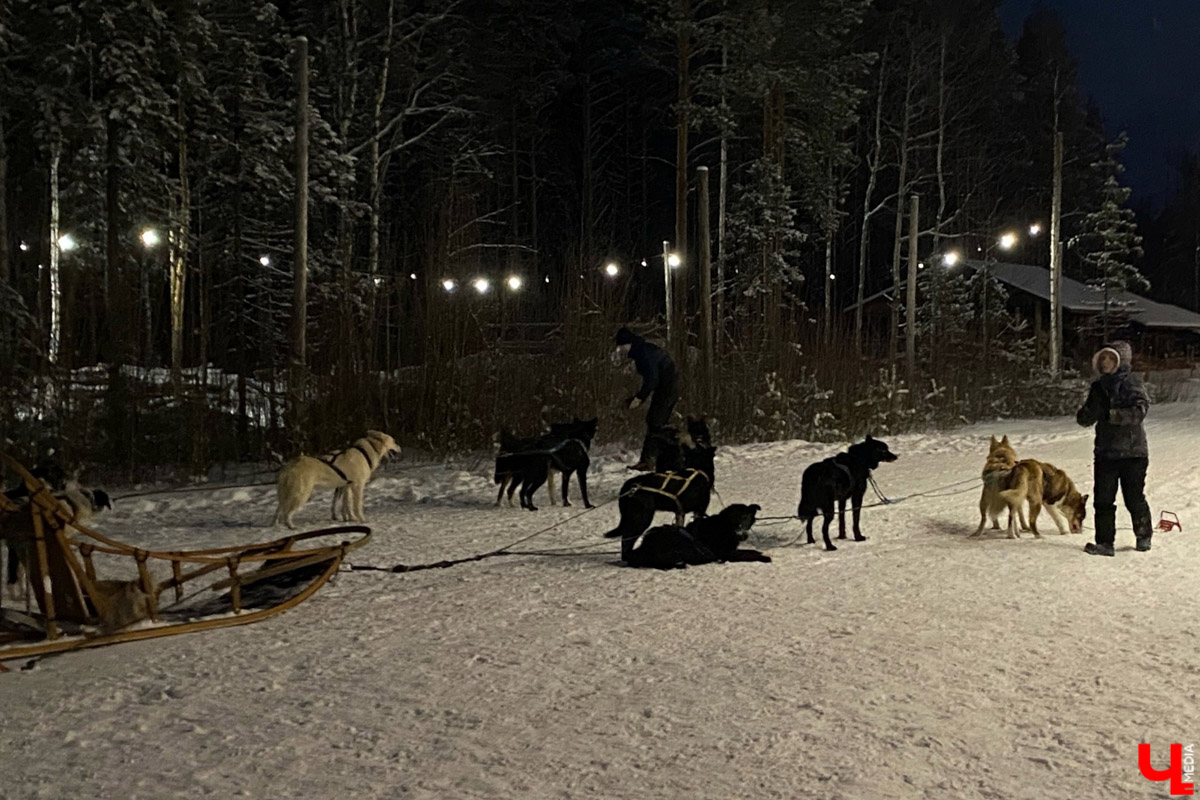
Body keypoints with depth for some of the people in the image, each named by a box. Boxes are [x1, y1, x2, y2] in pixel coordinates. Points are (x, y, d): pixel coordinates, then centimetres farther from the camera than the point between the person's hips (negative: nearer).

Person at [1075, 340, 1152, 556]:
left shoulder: (1131, 383, -6)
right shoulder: (1098, 387, 11)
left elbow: (1140, 410, -21)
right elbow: (1087, 419, 15)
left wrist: (1114, 414, -29)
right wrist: (1085, 415, -6)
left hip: (1132, 451, -5)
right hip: (1106, 451, 5)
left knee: (1134, 497, 5)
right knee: (1103, 499, 2)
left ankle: (1144, 536, 26)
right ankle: (1105, 542, 9)